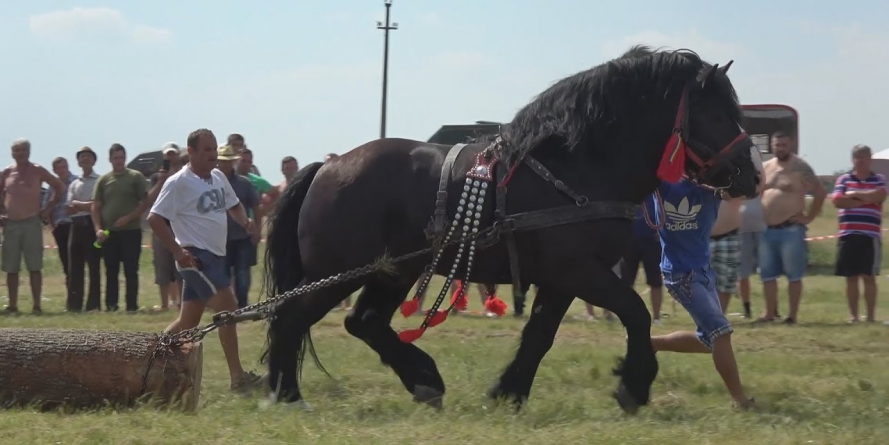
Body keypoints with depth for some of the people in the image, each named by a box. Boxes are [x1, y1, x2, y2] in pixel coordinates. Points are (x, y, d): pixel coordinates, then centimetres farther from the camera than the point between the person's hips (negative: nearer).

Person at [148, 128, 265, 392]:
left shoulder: (218, 177, 12)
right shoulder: (179, 183, -12)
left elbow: (233, 205, 27)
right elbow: (155, 219, -15)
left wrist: (244, 221, 4)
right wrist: (178, 251, -19)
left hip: (215, 256, 8)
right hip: (196, 257, -8)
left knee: (188, 321, 11)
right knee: (229, 308, -14)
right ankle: (237, 377, -11)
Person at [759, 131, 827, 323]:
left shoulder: (800, 168, -7)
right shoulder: (764, 167, 11)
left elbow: (821, 192, -8)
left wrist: (809, 217, -9)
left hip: (791, 229, -6)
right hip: (767, 230, 6)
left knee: (793, 275, -3)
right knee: (767, 274, 8)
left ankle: (793, 315, 0)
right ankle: (770, 312, 15)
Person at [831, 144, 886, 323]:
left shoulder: (879, 179, 7)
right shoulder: (843, 180, 11)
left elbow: (879, 196, -13)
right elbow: (837, 200, -5)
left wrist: (855, 194, -6)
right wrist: (865, 200, -6)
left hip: (870, 236, -2)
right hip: (847, 235, 2)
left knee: (869, 276, -1)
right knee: (851, 277, 4)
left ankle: (871, 315, 3)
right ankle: (853, 315, 9)